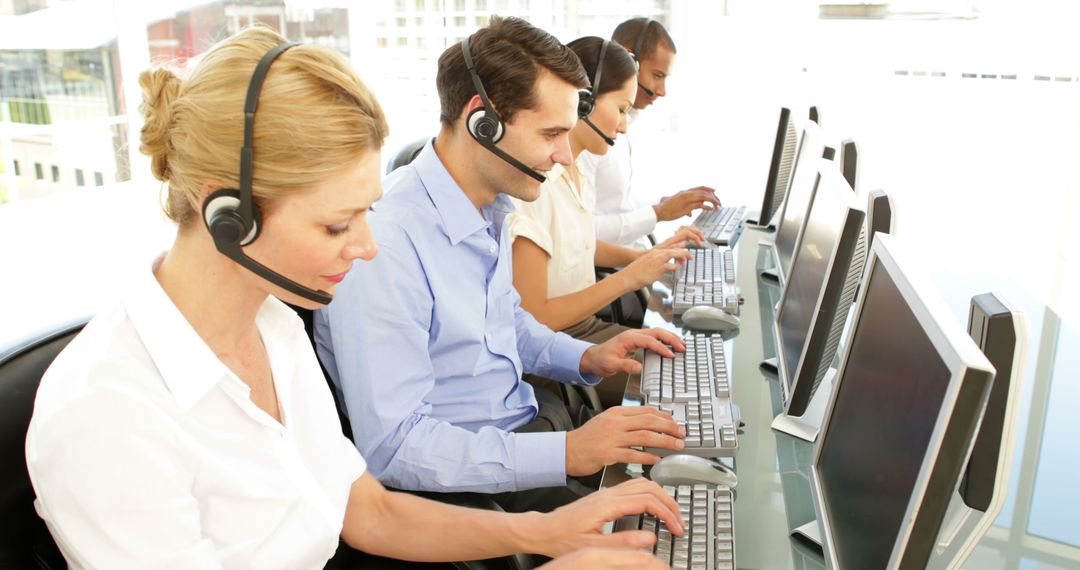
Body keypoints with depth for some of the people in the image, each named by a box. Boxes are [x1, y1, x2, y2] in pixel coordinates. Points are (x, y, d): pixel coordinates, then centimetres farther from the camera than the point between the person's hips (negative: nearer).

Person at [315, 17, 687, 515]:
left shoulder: (490, 205, 3)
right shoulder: (386, 245, -27)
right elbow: (391, 446, -27)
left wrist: (585, 359, 3)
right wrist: (566, 453, -29)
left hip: (530, 417, 8)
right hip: (466, 478, -8)